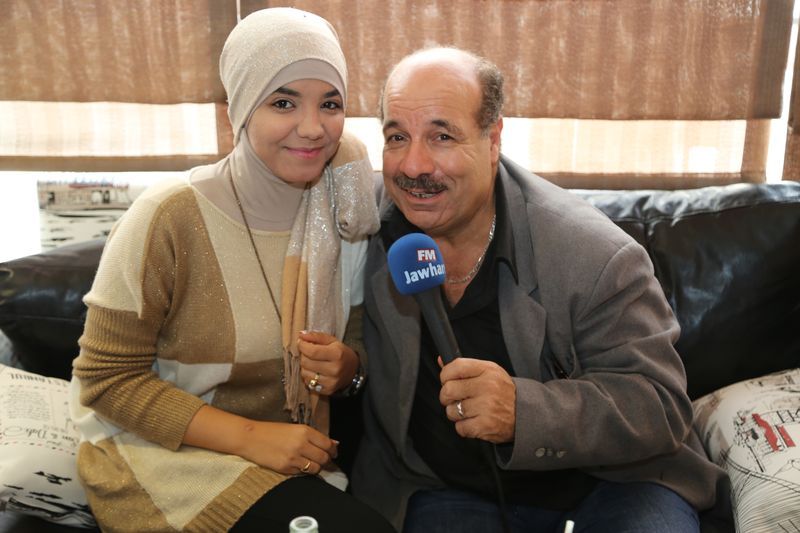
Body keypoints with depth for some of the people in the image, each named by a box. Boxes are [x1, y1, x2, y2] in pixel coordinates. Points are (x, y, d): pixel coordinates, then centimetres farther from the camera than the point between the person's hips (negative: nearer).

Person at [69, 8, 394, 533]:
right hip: (166, 452, -4)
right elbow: (106, 380, -13)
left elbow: (355, 340, 8)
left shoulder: (342, 216, -4)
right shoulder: (170, 217, -17)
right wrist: (248, 436, -22)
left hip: (295, 447, 5)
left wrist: (346, 368, -16)